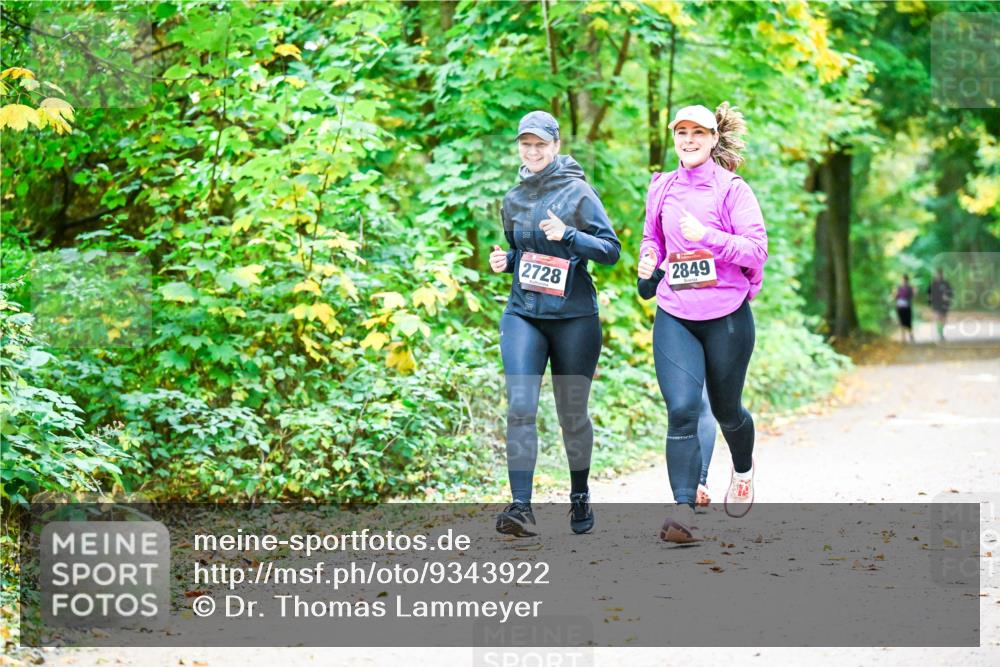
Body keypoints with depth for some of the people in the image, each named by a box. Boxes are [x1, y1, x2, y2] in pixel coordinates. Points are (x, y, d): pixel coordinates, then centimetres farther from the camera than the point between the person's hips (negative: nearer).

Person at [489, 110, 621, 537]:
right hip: (523, 315, 3)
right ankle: (521, 508, -19)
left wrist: (568, 234, -21)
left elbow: (611, 249, -7)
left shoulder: (578, 192, -3)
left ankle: (580, 497, 30)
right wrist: (504, 262, 4)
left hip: (574, 317, -3)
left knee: (572, 414, 8)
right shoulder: (513, 200, 11)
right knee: (520, 407, -15)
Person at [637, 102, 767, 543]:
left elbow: (757, 249, -12)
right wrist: (649, 258, 0)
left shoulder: (732, 190, -5)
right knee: (681, 410, -15)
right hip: (674, 316, 2)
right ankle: (683, 511, -19)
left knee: (726, 409, 14)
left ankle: (743, 469, 48)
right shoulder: (662, 188, 7)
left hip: (727, 315, -2)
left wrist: (707, 236, -24)